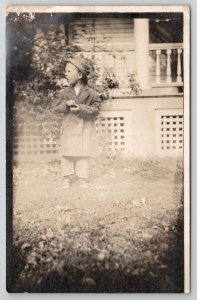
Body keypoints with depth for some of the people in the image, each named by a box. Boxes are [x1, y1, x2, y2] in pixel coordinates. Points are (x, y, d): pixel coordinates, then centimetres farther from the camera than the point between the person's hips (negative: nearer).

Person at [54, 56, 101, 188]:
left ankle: (83, 178, 16)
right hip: (69, 129, 2)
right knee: (66, 154, 6)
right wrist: (66, 104, -19)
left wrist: (80, 108, -22)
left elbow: (96, 109, -9)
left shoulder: (91, 93, -4)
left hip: (85, 129, -2)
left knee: (84, 155, 5)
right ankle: (67, 178, 19)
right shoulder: (65, 92, 4)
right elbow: (57, 107, 1)